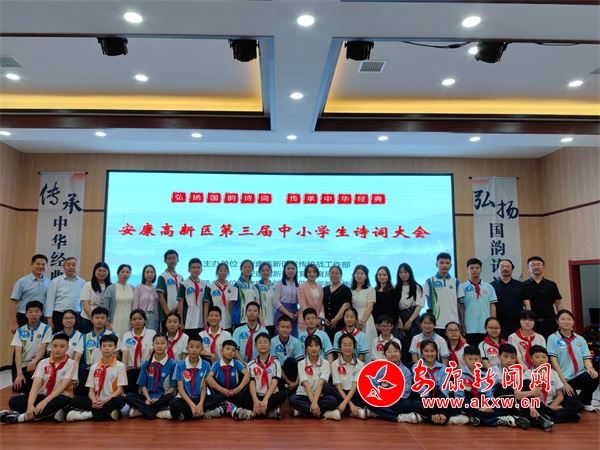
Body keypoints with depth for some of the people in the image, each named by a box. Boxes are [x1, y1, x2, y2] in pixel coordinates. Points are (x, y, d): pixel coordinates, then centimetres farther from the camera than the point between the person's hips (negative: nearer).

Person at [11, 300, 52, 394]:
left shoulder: (46, 329, -4)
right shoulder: (20, 331, 3)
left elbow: (42, 349, -10)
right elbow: (18, 353, -5)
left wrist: (34, 362, -30)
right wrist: (19, 374, -16)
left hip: (38, 363, -2)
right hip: (23, 365, 2)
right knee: (19, 386, -21)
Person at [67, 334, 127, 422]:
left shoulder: (120, 366, -1)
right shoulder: (94, 367, 9)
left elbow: (119, 390, -6)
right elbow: (91, 390, 5)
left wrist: (105, 400, -23)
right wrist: (94, 401, -19)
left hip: (111, 400, -3)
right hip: (97, 401, 3)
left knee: (120, 400, -36)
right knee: (75, 400, -21)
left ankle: (89, 414, -28)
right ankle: (108, 412, -26)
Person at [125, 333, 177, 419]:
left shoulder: (172, 364, -4)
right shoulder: (146, 364, 7)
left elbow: (173, 387, -4)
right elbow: (143, 385, 8)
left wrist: (159, 398, -16)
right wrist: (148, 398, -11)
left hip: (163, 397, -3)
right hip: (149, 397, 3)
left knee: (169, 398, -36)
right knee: (129, 396, -22)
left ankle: (142, 410, -19)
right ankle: (159, 413, -29)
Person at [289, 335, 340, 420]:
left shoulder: (325, 364, -3)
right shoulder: (301, 364, -3)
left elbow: (320, 384, -15)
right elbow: (306, 385, -14)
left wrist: (315, 402, -30)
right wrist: (313, 403, -28)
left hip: (319, 396, 0)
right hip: (304, 396, 1)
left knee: (332, 400, -31)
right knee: (293, 400, -33)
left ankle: (302, 410, -22)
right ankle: (324, 413, -27)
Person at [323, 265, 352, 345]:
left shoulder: (345, 289, 0)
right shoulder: (325, 289, 15)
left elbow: (346, 306, -10)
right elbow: (322, 304, 12)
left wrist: (336, 319, -15)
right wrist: (324, 318, -3)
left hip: (341, 324, -4)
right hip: (328, 324, 4)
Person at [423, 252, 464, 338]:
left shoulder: (456, 282, 8)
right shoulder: (430, 282, 1)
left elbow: (458, 303, 10)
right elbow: (428, 302, 5)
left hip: (453, 324, 2)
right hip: (436, 325, -2)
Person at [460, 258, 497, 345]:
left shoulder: (488, 287, 8)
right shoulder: (463, 287, 0)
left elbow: (492, 306, 8)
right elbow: (461, 307, 1)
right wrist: (462, 326, -2)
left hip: (486, 328, 2)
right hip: (469, 328, -2)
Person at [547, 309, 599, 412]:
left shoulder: (580, 339, 12)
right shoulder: (553, 338, -1)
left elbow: (586, 358, 6)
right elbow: (554, 361, -6)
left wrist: (589, 368, -18)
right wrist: (564, 382, -13)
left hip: (580, 376, 3)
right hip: (563, 379, -3)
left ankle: (585, 402, 2)